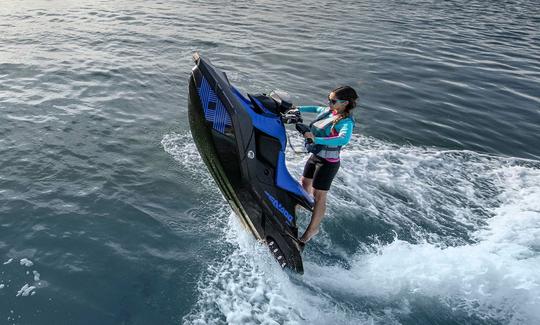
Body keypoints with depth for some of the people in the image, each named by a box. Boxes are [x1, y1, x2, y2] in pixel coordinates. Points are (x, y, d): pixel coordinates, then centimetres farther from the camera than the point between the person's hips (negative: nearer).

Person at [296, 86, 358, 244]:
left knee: (319, 196, 0)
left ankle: (313, 228, 15)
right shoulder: (327, 110, -1)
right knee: (305, 182, 26)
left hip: (328, 162, -8)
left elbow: (344, 139, -44)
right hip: (315, 155, 8)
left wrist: (316, 139, -46)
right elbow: (315, 108, 22)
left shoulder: (346, 121, -24)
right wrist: (297, 108, 14)